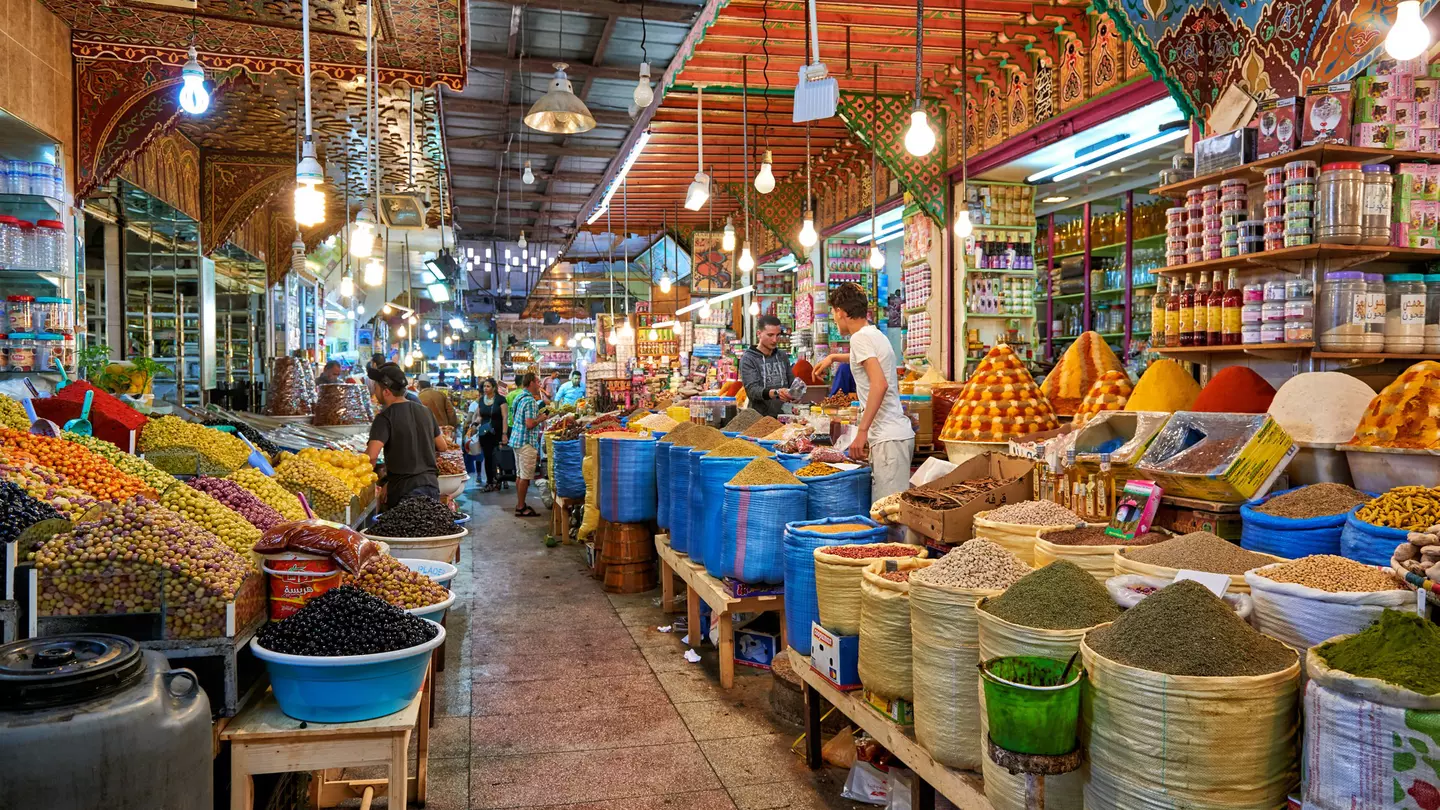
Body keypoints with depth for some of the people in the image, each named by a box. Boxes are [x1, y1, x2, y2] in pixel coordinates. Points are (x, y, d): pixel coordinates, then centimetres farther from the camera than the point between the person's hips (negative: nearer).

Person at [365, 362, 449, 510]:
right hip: (432, 485, 6)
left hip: (404, 489, -6)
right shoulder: (425, 411, 9)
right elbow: (442, 446, 17)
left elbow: (371, 456, -23)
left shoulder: (385, 418, -11)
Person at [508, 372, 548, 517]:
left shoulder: (518, 397, 13)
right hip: (526, 442, -10)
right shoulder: (530, 401, -18)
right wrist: (541, 419, -6)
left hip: (516, 439, 10)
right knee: (525, 477, -3)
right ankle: (521, 508, 1)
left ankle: (520, 504, 23)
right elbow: (530, 424, -25)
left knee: (520, 475, 16)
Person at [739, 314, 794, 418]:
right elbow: (752, 390, -14)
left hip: (784, 416, 4)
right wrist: (775, 393, -30)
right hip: (760, 417, -4)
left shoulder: (783, 356, 13)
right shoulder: (748, 359, -3)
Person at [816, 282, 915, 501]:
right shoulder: (875, 335, 19)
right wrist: (833, 357, 51)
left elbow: (880, 384, -24)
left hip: (888, 437, -10)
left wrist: (862, 431, -25)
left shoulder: (861, 337, -11)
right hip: (897, 433, 10)